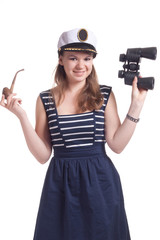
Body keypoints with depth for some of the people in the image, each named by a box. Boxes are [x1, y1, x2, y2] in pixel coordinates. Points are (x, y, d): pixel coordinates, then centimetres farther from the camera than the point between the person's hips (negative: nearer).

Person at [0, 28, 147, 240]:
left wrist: (136, 105, -8)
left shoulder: (105, 95, 1)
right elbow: (42, 155, -2)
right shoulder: (46, 99, 1)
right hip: (60, 183, 0)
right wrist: (22, 116, -10)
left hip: (100, 183, 0)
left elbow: (117, 145, -5)